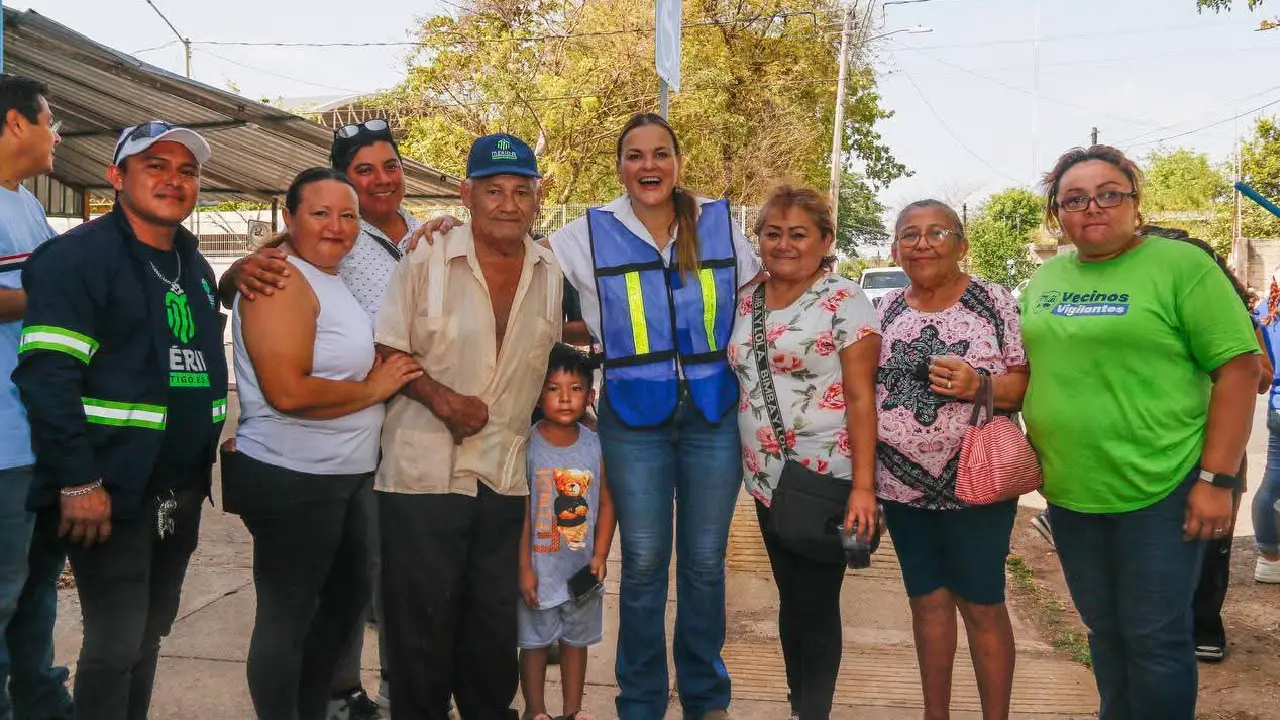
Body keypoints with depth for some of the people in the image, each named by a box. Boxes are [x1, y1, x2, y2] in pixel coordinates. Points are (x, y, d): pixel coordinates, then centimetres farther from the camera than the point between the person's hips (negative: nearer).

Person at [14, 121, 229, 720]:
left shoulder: (194, 266, 15)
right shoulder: (80, 255, -11)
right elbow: (47, 376, -19)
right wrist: (78, 483, -23)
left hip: (181, 491, 8)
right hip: (113, 491, -8)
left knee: (149, 633, 15)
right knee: (116, 644, -3)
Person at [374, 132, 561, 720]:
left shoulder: (552, 275, 6)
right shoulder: (426, 263, -5)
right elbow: (387, 352, -4)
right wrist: (442, 399, -17)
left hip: (506, 477, 4)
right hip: (423, 473, -3)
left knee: (496, 623, 15)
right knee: (422, 623, 6)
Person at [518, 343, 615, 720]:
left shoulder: (594, 444, -4)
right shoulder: (527, 445, -14)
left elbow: (605, 503, 1)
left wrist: (599, 555, -6)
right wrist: (524, 568, -13)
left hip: (582, 569, 3)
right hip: (540, 568, -3)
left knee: (577, 640, 17)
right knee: (535, 641, 11)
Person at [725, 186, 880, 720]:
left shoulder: (844, 301, -9)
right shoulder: (746, 301, 9)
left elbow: (861, 398, -13)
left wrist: (863, 486, -19)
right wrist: (742, 461, 8)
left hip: (826, 480, -6)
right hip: (766, 480, 6)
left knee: (816, 604, 3)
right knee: (790, 598, 16)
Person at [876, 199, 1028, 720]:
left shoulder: (993, 302, -5)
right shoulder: (887, 310, 7)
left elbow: (1028, 382, -6)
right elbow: (867, 389, 15)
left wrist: (979, 386, -24)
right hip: (902, 485, 4)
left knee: (982, 605, 5)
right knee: (927, 600, 14)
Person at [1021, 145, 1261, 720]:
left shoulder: (1181, 265, -10)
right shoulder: (1043, 281, 7)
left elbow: (1238, 370, -13)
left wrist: (1216, 479, -17)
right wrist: (1030, 455, 8)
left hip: (1160, 492, -5)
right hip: (1069, 494, 5)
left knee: (1155, 638, 4)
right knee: (1104, 630, 19)